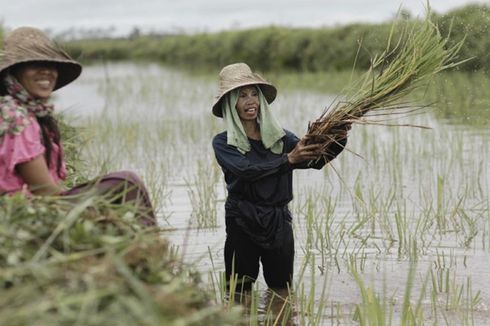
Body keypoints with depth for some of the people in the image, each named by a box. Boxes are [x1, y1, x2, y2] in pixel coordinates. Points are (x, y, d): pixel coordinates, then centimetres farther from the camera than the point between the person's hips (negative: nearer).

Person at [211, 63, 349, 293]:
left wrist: (338, 140, -26)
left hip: (279, 225, 3)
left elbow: (316, 160, -7)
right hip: (242, 226, -3)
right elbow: (245, 170, -19)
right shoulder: (222, 143, -1)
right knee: (239, 295, 1)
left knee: (283, 293, 11)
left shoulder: (280, 138, 7)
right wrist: (289, 159, -28)